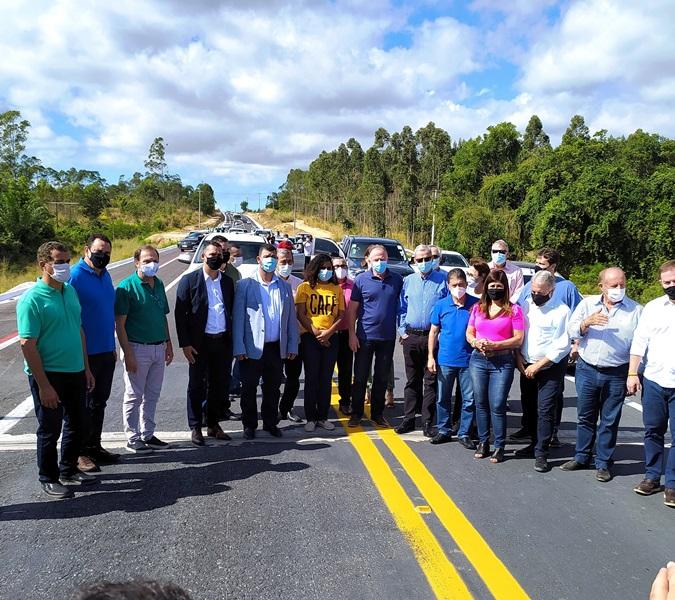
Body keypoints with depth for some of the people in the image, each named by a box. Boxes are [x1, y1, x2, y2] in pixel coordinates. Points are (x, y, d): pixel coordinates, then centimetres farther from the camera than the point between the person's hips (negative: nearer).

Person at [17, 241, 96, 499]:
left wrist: (86, 368, 13)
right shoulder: (32, 299, -16)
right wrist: (43, 385, -20)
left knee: (76, 424, 17)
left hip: (75, 372, 7)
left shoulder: (70, 290, 6)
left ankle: (69, 470, 36)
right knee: (50, 429, 7)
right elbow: (27, 344, -18)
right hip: (49, 375, -7)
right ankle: (49, 479, 26)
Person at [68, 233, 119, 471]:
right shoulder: (75, 276, -15)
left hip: (106, 351, 7)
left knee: (99, 402, 16)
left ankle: (94, 446, 29)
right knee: (84, 405, 3)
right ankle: (80, 452, 16)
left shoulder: (105, 274, 9)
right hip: (86, 353, -7)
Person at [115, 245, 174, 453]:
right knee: (134, 396, 4)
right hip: (138, 348, -6)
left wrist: (168, 344, 15)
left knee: (152, 395, 14)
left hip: (159, 348, 7)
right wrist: (128, 353, -17)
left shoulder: (159, 284, 10)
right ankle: (133, 439, 16)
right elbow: (120, 323, -13)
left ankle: (147, 434, 26)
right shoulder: (127, 286, -11)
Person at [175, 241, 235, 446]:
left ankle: (213, 425, 27)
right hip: (200, 343, -4)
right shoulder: (190, 280, -4)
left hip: (223, 341, 4)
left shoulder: (227, 281, 9)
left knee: (219, 385, 11)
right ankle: (195, 428, 20)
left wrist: (232, 340, 6)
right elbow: (180, 314, -5)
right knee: (197, 386, 6)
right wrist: (185, 343, -10)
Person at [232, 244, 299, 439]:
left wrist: (292, 346, 4)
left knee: (273, 388, 13)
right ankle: (249, 425, 22)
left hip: (277, 347, 3)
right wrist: (239, 348, -11)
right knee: (249, 388, 7)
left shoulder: (285, 286, 9)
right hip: (252, 348, -3)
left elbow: (291, 318, 9)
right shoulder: (245, 285, -2)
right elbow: (238, 317, -5)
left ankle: (270, 423, 27)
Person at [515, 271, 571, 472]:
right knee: (529, 407, 14)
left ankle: (541, 453, 3)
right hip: (526, 366, 6)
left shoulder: (562, 311, -13)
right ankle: (535, 443, 31)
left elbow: (561, 346, -15)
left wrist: (538, 366, -15)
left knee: (545, 410, -5)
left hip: (550, 367, -6)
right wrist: (518, 357, -3)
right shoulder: (526, 305, 3)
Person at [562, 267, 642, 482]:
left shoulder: (636, 310, -1)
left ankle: (603, 464, 21)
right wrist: (586, 322, -19)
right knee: (585, 417, 13)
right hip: (587, 370, 1)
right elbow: (571, 331, 1)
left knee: (610, 421, 8)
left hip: (616, 374, -1)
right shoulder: (587, 303, 3)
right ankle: (581, 458, 27)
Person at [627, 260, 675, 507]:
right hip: (653, 381, 3)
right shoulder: (653, 307, 5)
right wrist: (632, 373, 1)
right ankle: (652, 476, 25)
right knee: (653, 431, 12)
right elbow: (639, 342, 6)